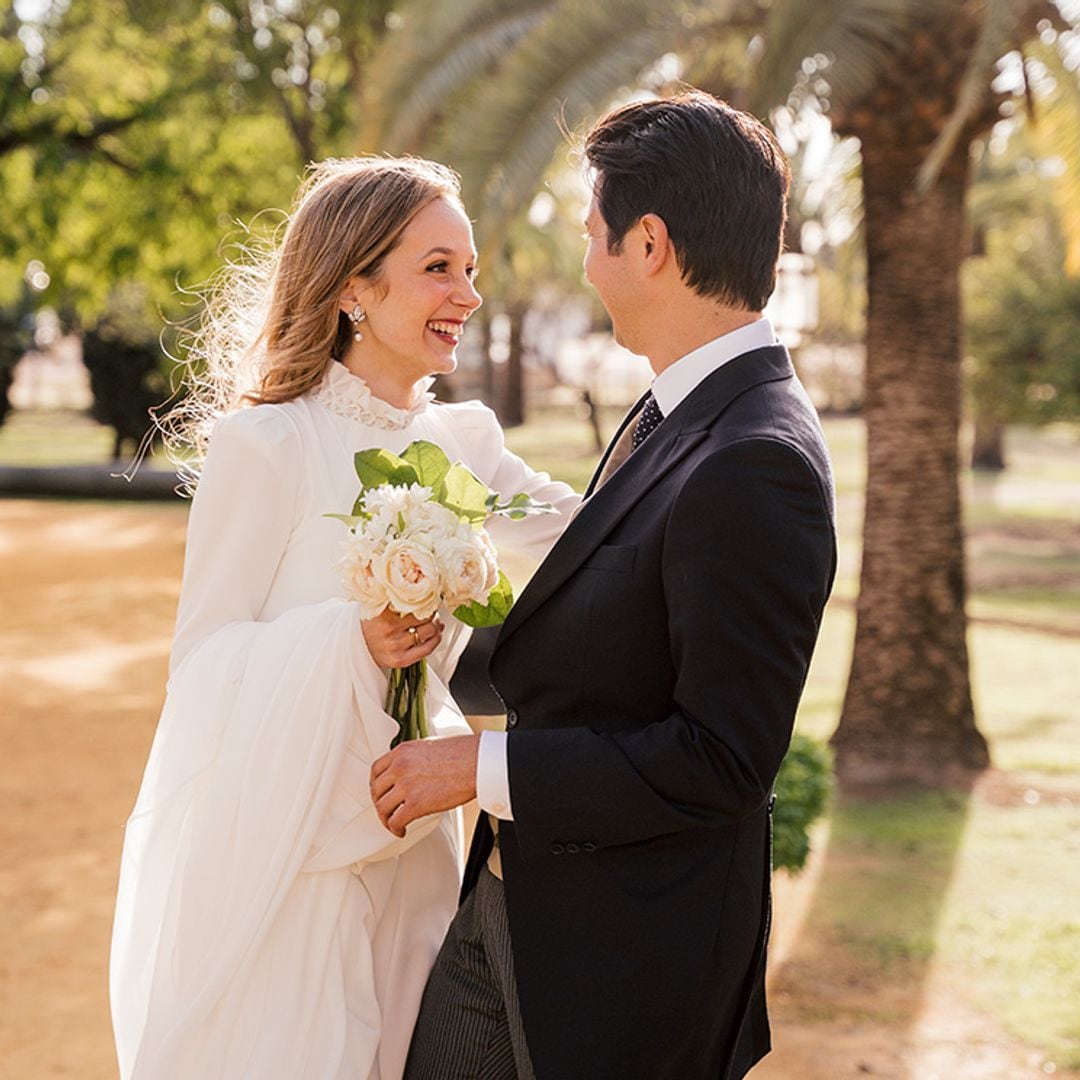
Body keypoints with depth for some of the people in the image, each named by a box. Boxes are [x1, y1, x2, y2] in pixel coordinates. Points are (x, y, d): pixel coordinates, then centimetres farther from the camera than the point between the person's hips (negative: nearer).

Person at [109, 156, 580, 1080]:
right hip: (279, 854, -5)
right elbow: (203, 657, -13)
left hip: (409, 849, 6)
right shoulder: (266, 445, -14)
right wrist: (350, 639, -29)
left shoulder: (463, 439, 4)